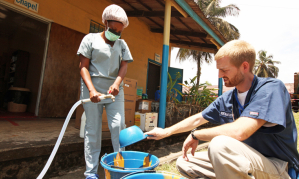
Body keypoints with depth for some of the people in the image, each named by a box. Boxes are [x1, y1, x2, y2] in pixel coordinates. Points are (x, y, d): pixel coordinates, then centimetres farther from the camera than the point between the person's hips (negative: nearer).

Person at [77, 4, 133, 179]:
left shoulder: (122, 44, 12)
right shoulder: (90, 39, 3)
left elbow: (124, 66, 2)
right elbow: (83, 66, -4)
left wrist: (117, 83, -19)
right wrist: (91, 90, -18)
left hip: (115, 91, 3)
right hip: (93, 89, -2)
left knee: (118, 126, -5)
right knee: (93, 130, 2)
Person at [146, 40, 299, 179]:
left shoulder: (272, 89, -20)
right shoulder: (226, 99, 1)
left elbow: (238, 132, -34)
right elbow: (197, 119, 13)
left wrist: (195, 134, -18)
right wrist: (166, 132, 15)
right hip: (243, 162, 7)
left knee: (220, 143, -36)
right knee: (183, 163, 0)